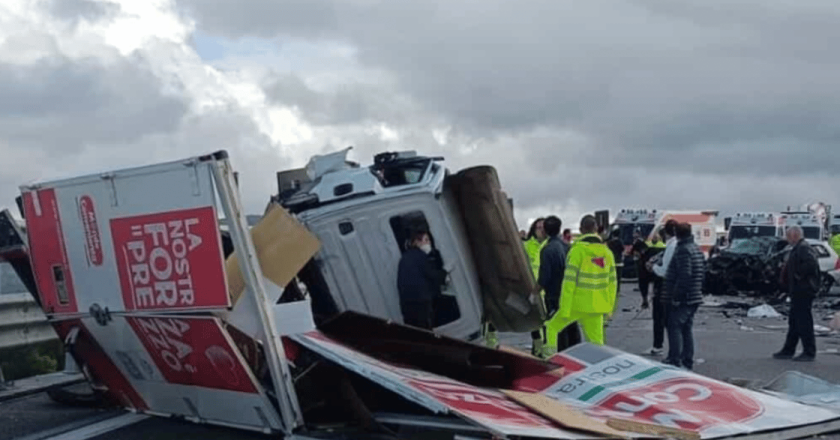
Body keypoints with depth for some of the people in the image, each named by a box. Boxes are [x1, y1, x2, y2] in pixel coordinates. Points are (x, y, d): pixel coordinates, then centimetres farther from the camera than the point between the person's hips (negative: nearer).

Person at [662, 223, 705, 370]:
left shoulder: (683, 250, -17)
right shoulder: (697, 249, 15)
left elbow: (684, 275, -25)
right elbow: (702, 272, 18)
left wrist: (676, 295, -22)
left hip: (681, 298, -10)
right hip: (695, 296, 10)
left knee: (675, 327, -5)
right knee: (687, 328, 15)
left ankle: (675, 361, -6)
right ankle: (688, 361, 20)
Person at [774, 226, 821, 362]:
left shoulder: (803, 248, -15)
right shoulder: (797, 248, 18)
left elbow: (811, 264, -29)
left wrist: (799, 275, -20)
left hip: (803, 291, -11)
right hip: (798, 291, 11)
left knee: (804, 321, -6)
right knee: (794, 321, 14)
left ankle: (809, 352, -1)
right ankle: (788, 350, 21)